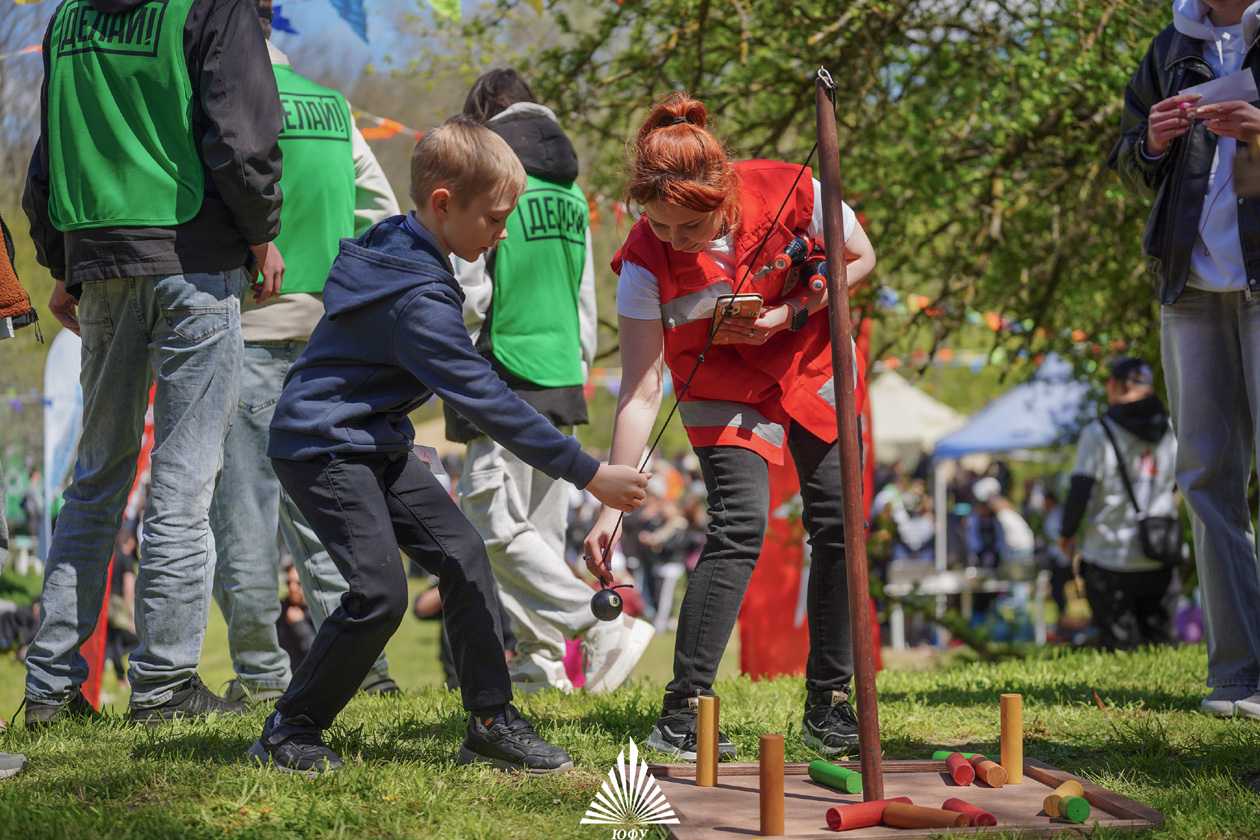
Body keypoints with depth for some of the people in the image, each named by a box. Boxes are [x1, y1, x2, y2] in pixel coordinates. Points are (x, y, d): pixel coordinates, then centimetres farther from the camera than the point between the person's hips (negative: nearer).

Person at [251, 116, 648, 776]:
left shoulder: (396, 245, 4)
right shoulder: (418, 299, -26)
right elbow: (486, 401, -28)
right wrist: (588, 474, -26)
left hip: (376, 443, 10)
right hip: (322, 447, -10)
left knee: (463, 555, 3)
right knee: (380, 591, -18)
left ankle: (493, 724, 6)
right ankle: (288, 733, -2)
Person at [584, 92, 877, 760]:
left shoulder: (791, 193, -27)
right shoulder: (645, 260, -27)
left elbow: (860, 259, -8)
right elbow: (639, 391, -24)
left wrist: (791, 313, -23)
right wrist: (611, 505, -29)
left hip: (815, 368, 2)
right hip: (723, 392, -2)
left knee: (839, 525, -3)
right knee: (738, 527, -18)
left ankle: (828, 707, 8)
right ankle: (681, 715, -16)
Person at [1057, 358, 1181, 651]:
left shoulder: (1098, 432, -10)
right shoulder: (1170, 431, 6)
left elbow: (1081, 492, -12)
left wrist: (1066, 534, 3)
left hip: (1110, 558, -4)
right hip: (1159, 560, 4)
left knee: (1118, 649, 1)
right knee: (1160, 642, 11)